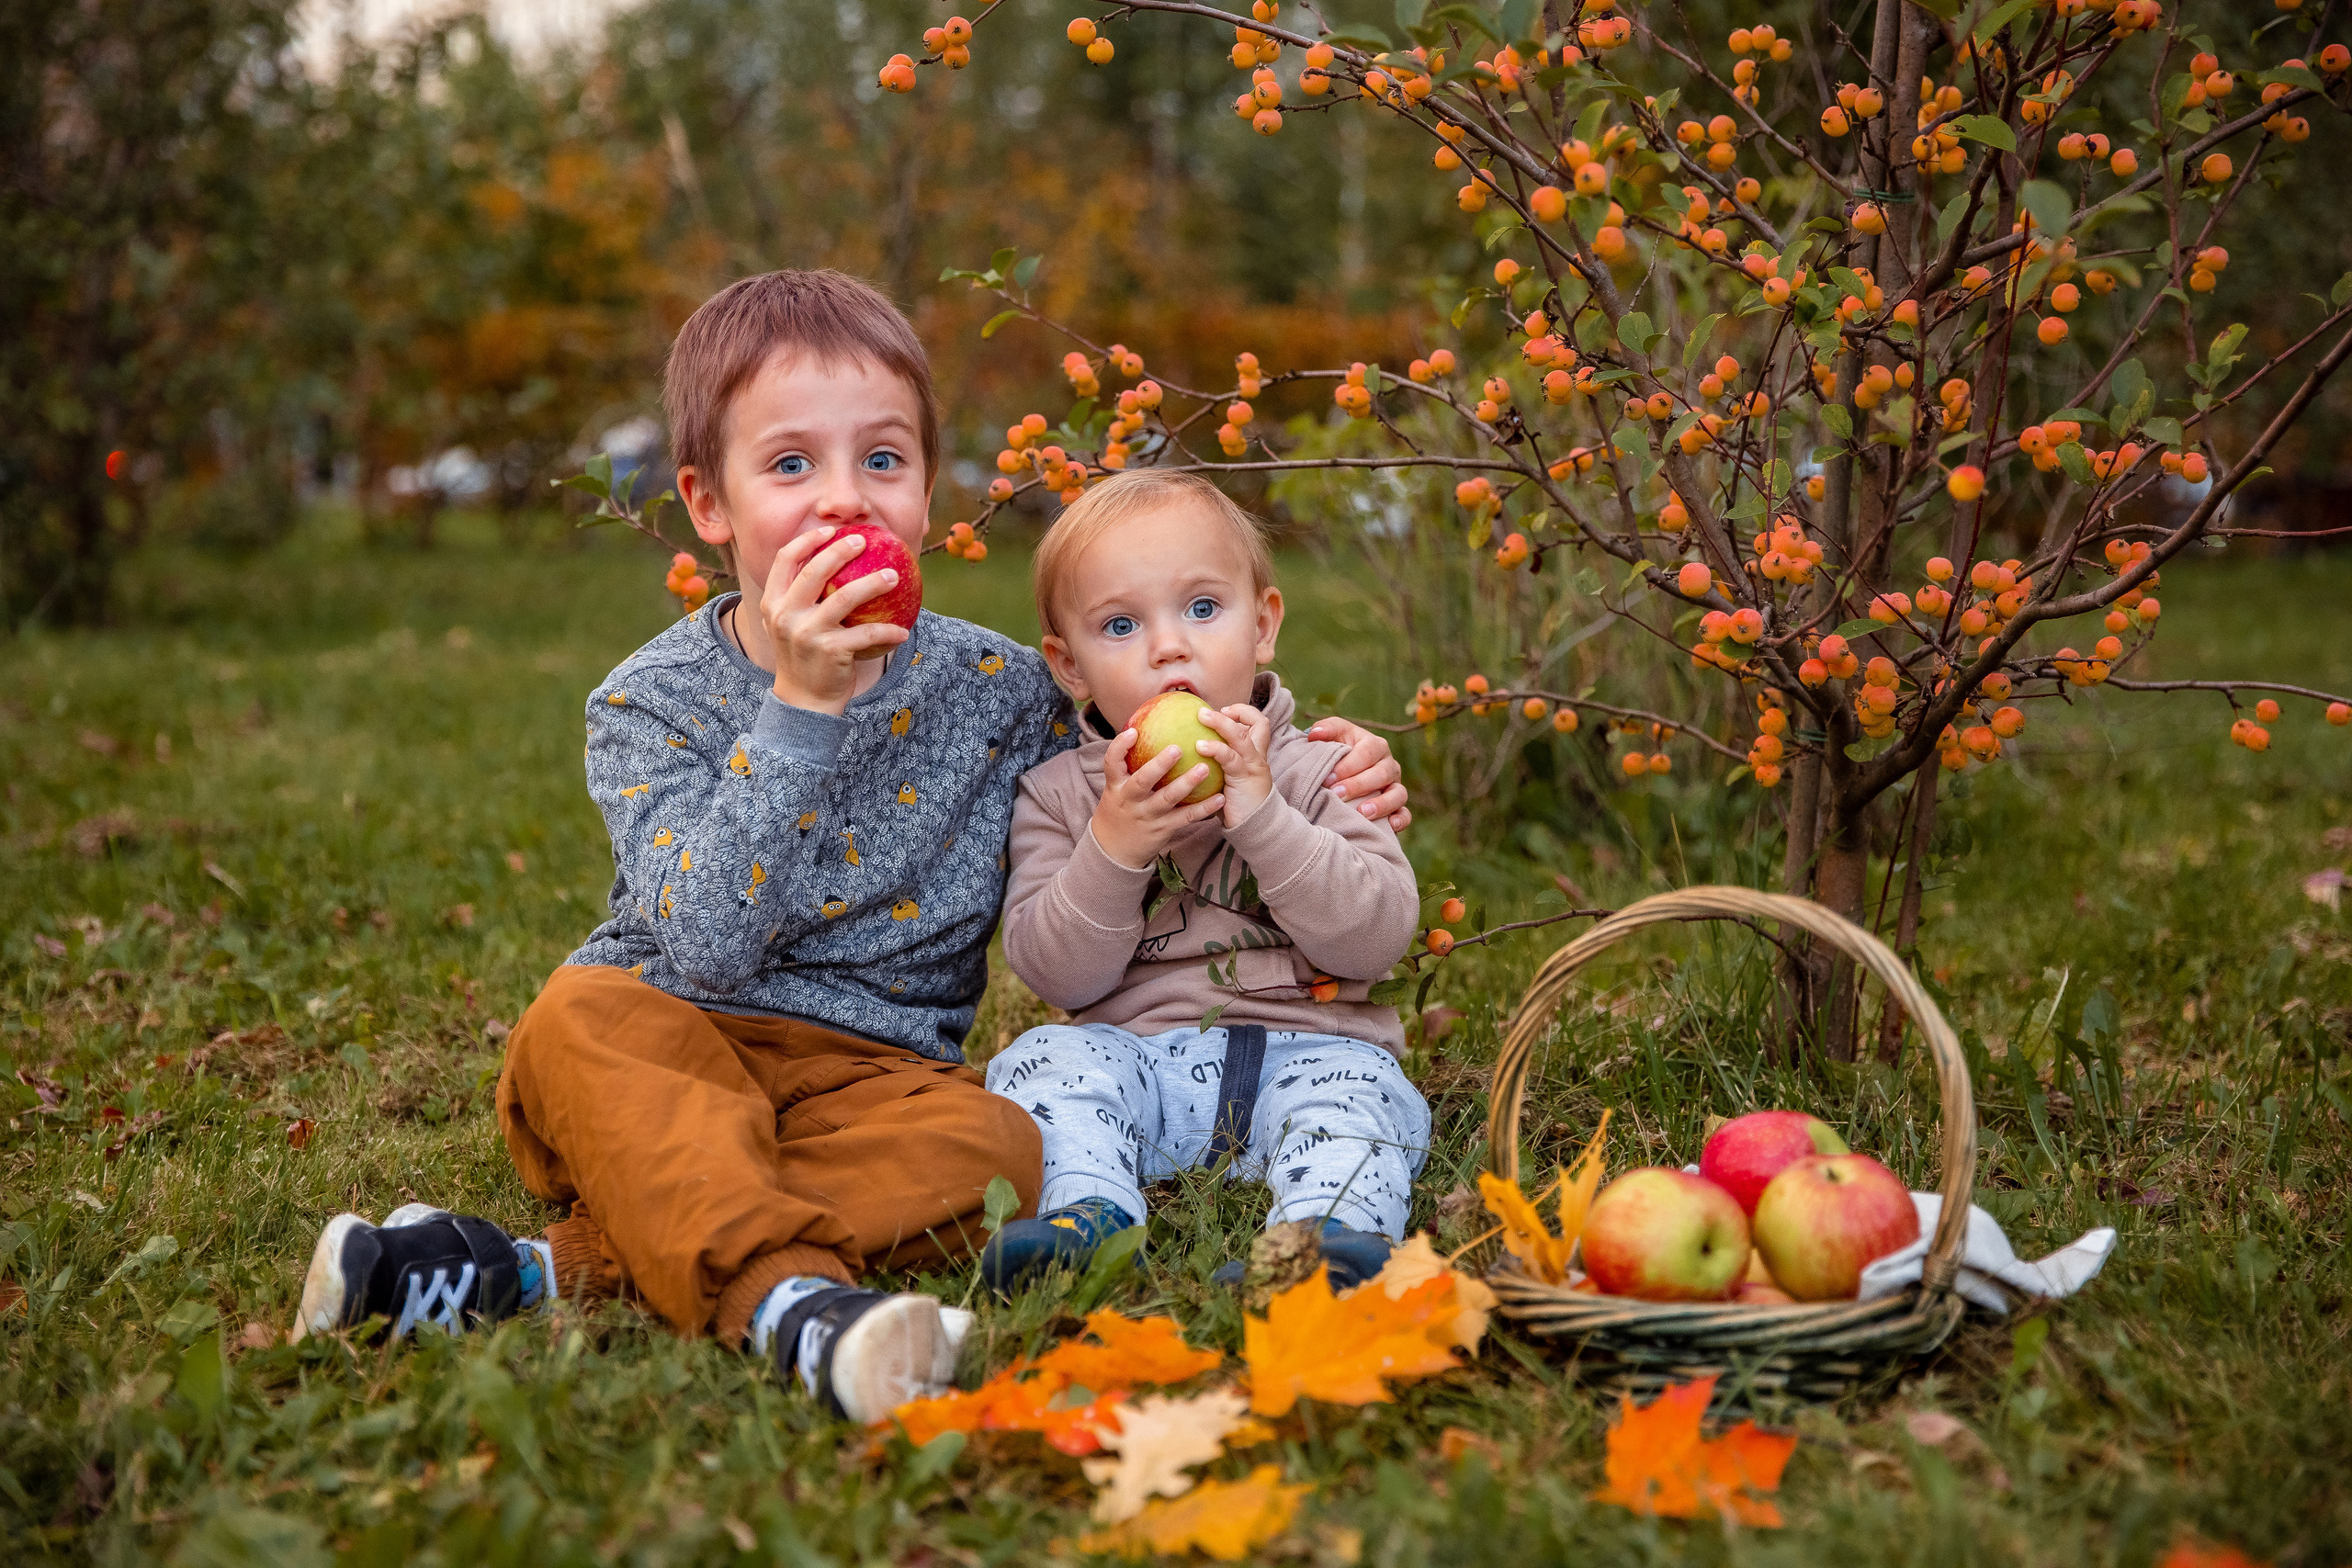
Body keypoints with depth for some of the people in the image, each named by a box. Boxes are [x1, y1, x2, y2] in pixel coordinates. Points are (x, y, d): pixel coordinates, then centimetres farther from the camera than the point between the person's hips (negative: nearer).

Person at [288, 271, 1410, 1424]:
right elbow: (706, 948, -19)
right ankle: (785, 1297, -49)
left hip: (873, 1077, 2)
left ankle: (555, 1267, -31)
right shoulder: (648, 703, -4)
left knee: (993, 1147, -29)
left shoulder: (996, 691, 4)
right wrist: (800, 706, -25)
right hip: (672, 1059, -1)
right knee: (579, 1014, -31)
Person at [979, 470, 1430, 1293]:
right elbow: (1055, 975, -2)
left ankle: (1327, 1226, -53)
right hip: (1134, 1051, 1)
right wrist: (1112, 848, -17)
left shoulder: (1316, 774, 5)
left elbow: (1378, 938, -8)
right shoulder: (1058, 793, 8)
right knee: (1041, 1057, -24)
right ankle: (1088, 1211, -44)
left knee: (1349, 1089, -29)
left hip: (1303, 1045, -1)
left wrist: (1262, 818, -17)